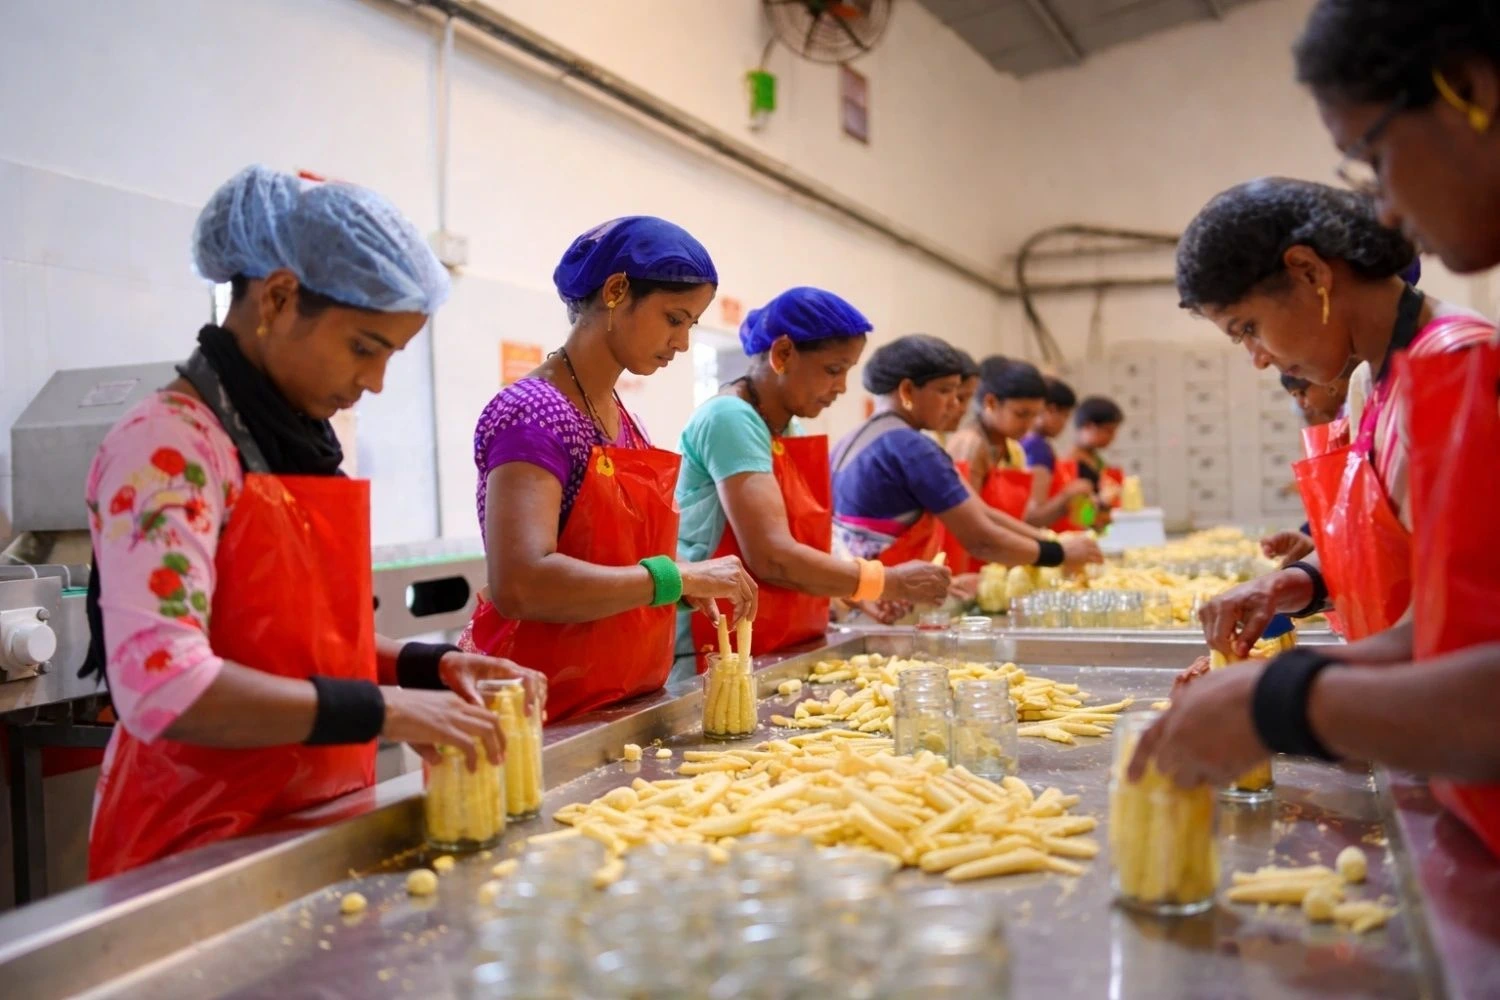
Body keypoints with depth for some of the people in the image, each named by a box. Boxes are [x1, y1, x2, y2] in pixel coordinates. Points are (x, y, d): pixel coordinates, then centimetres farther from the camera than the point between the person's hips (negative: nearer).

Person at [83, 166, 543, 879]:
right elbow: (161, 686, -27)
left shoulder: (301, 439, 7)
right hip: (201, 846, -7)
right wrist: (385, 710, -25)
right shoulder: (166, 445, -17)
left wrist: (430, 666, -2)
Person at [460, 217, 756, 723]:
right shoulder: (531, 413, -18)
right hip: (545, 714, -8)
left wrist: (686, 586, -3)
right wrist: (678, 576, -26)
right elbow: (520, 584, -30)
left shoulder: (620, 418, 9)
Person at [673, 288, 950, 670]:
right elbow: (771, 558, -24)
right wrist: (890, 584, -16)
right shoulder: (731, 418, -16)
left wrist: (863, 592, 1)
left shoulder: (789, 431, 10)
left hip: (781, 651, 8)